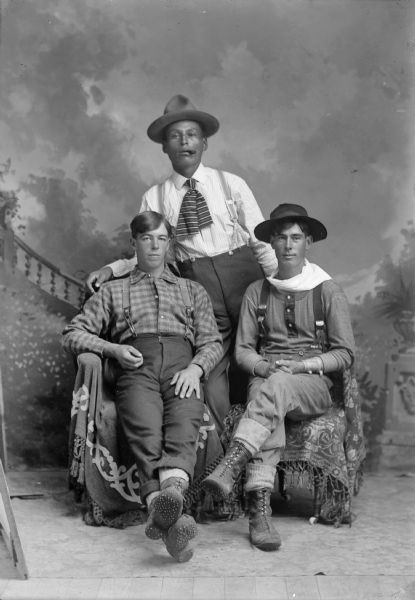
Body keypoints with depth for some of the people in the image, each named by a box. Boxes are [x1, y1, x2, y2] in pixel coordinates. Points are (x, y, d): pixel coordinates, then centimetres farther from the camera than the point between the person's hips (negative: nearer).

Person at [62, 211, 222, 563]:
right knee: (146, 435, -33)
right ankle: (172, 518, -52)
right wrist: (113, 349, 2)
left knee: (183, 428, -35)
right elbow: (73, 334, 21)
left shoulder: (193, 291, 33)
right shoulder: (113, 291, 30)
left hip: (182, 368, 1)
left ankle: (170, 493, -60)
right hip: (136, 370, 0)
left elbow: (212, 342, 20)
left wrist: (195, 367, -3)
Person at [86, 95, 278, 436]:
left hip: (242, 273, 0)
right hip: (198, 285, 0)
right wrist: (111, 270, -7)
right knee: (210, 372, -2)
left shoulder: (231, 184, 7)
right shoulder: (155, 198, 8)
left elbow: (261, 238, 6)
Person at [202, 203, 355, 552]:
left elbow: (344, 354, 4)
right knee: (270, 411, -35)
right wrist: (264, 366, -11)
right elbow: (243, 350, 11)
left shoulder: (328, 291, 8)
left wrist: (299, 365, -11)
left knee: (274, 388, -37)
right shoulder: (257, 292, 14)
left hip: (314, 383, -1)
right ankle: (260, 510, -45)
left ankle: (229, 468, -51)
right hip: (265, 377, 2)